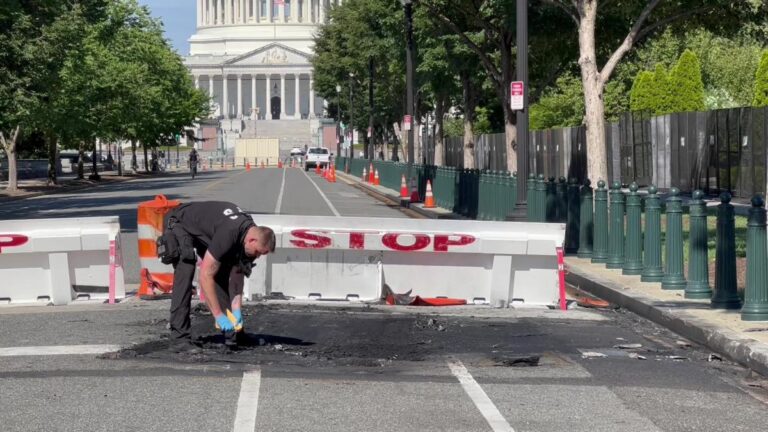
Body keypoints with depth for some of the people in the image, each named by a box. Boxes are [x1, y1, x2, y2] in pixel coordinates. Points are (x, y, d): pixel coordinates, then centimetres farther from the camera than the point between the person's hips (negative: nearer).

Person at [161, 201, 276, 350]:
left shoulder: (251, 232, -15)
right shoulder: (228, 235, -41)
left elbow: (237, 274, -5)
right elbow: (205, 277, -39)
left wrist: (236, 310, -13)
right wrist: (219, 316, -36)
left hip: (203, 230, 8)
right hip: (178, 223, -8)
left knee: (223, 275, 0)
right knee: (185, 273, -24)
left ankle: (233, 328, 5)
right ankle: (180, 335, -22)